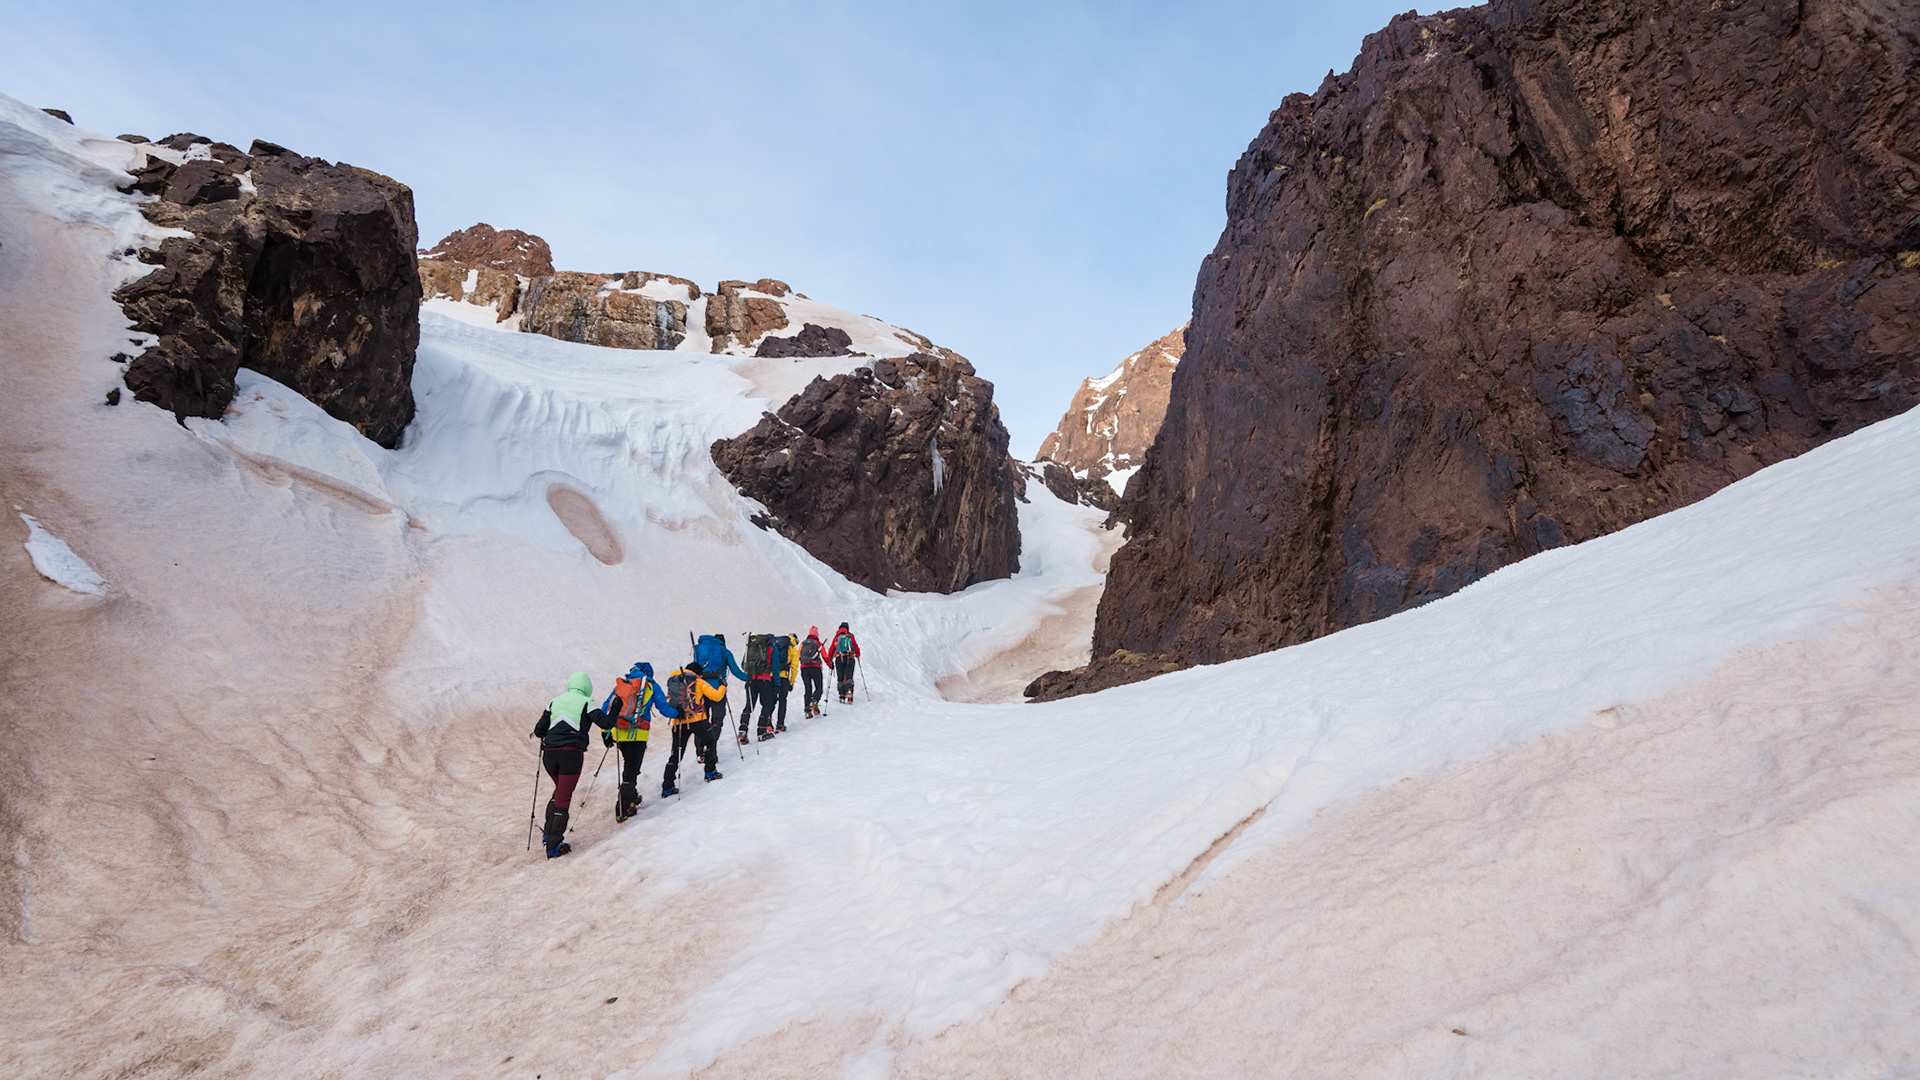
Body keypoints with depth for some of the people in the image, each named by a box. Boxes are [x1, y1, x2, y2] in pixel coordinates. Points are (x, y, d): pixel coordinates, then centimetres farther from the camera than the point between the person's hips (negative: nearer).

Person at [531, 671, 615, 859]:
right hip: (572, 754, -5)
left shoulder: (554, 702, 14)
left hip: (550, 754, 5)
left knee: (560, 790, 26)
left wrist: (541, 732, 37)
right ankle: (553, 846, 1)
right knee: (563, 797, 0)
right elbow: (606, 723, -7)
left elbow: (539, 731, 14)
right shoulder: (586, 703, 1)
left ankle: (548, 834, 21)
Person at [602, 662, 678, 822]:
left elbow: (605, 709, 12)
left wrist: (605, 732, 15)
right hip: (637, 734, -4)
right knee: (631, 770, -2)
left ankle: (631, 797, 36)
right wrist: (678, 713, 22)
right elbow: (664, 708, 3)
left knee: (629, 765, 25)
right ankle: (623, 809, -8)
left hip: (618, 733, 5)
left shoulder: (620, 684, 15)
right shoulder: (651, 686, 5)